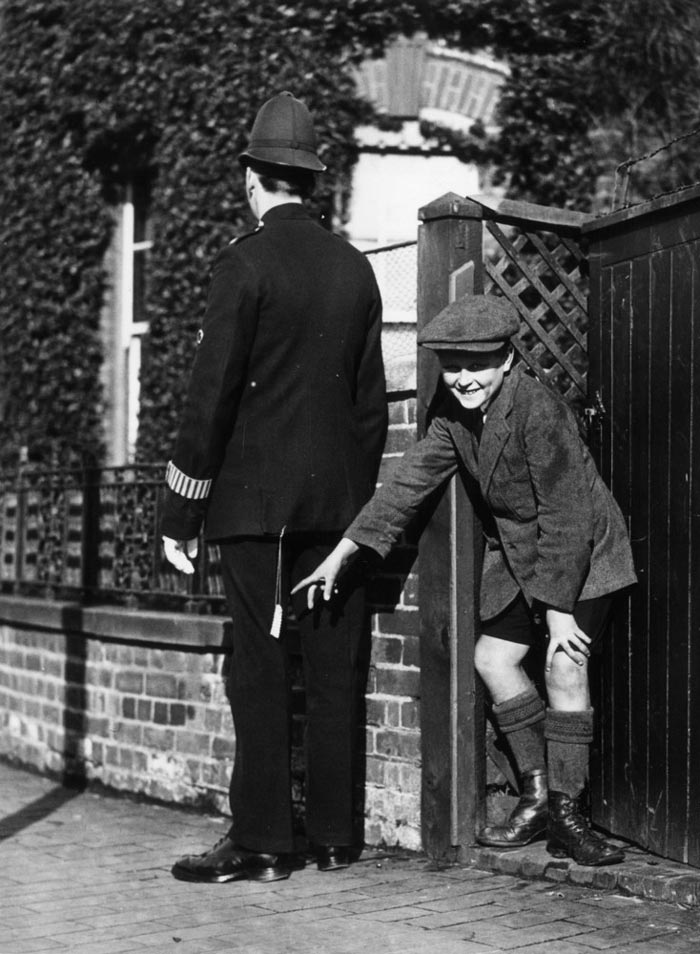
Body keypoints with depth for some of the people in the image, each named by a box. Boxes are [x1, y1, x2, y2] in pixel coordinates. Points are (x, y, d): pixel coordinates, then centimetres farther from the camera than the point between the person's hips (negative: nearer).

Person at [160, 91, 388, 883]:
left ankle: (261, 842, 2)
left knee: (260, 673, -1)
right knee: (333, 672, 8)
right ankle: (332, 837, 15)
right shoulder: (355, 268, 9)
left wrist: (180, 514, -6)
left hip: (257, 499, -5)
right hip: (338, 501, 5)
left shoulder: (245, 264, -8)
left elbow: (211, 397, -11)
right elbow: (371, 399, 11)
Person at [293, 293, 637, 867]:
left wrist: (559, 609, -26)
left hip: (582, 548, -8)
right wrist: (342, 553, -8)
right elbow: (410, 483, -2)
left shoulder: (538, 410, -27)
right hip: (518, 554, 8)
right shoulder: (455, 415, -5)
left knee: (565, 666, -15)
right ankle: (537, 794, 18)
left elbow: (564, 515, -27)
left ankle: (567, 813, -4)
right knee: (493, 659, 5)